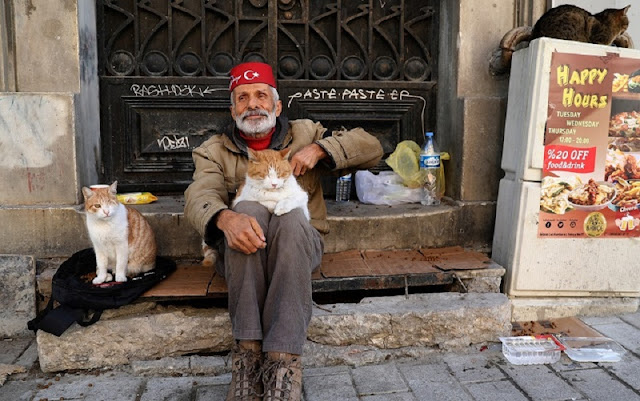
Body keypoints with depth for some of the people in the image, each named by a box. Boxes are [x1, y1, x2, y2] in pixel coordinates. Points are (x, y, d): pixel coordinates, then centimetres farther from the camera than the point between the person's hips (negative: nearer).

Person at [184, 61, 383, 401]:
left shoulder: (304, 134, 15)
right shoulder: (215, 151, 13)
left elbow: (371, 148, 8)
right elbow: (199, 197, -9)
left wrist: (318, 149, -7)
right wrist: (225, 218, -33)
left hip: (300, 243, 0)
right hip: (242, 253, 0)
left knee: (291, 218, -34)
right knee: (247, 210, -32)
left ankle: (283, 359, -37)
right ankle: (248, 348, -32)